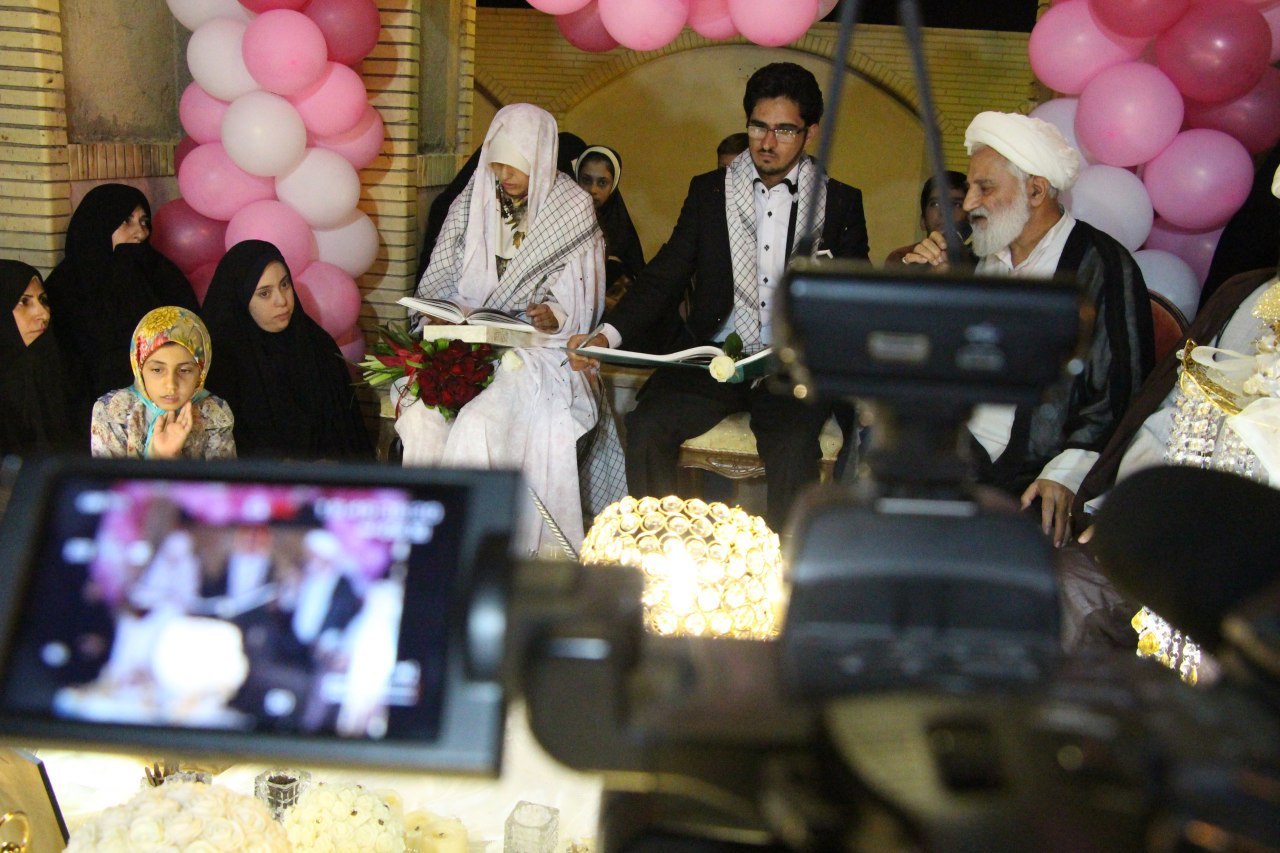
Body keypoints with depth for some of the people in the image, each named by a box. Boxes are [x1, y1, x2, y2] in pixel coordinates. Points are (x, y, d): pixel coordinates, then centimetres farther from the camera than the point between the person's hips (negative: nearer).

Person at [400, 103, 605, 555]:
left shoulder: (573, 210, 2)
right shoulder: (471, 202, 12)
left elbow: (582, 298, 1)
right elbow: (441, 279, 14)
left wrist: (555, 315, -20)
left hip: (538, 345, -3)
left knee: (479, 421, -33)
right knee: (420, 410, -27)